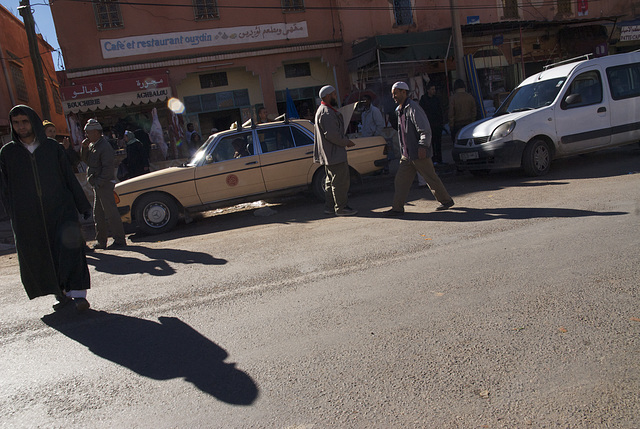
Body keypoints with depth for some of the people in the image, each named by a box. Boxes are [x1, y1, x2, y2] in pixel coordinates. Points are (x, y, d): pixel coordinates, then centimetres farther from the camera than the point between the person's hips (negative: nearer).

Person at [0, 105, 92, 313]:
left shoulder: (52, 147, 7)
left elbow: (69, 177, 9)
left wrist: (84, 205, 8)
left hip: (59, 208, -1)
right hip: (27, 216, 1)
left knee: (70, 248, -15)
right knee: (39, 258, 4)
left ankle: (78, 294, -15)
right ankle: (62, 295, 17)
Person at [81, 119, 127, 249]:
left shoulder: (105, 147, -14)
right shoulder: (93, 145, 15)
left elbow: (107, 168, -18)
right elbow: (86, 160, 19)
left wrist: (99, 183, -19)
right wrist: (85, 148, 3)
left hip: (104, 184, -10)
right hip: (97, 185, 10)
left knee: (110, 213, -7)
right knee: (98, 214, 12)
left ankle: (120, 240, -1)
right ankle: (101, 241, 20)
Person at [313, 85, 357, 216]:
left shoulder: (322, 111, 18)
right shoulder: (327, 113, -18)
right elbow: (331, 134, -25)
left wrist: (344, 141, 17)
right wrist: (346, 142, -13)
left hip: (330, 154, 11)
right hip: (334, 153, -11)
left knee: (331, 180, 15)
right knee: (341, 180, -5)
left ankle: (329, 207, 21)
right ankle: (340, 208, 1)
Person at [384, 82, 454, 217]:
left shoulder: (413, 108, -13)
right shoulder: (400, 110, 16)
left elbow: (425, 130, -18)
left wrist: (422, 146, -27)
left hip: (419, 154, -9)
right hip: (407, 155, 9)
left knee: (431, 178, 3)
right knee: (400, 180, 2)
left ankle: (446, 200, 19)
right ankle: (397, 208, 4)